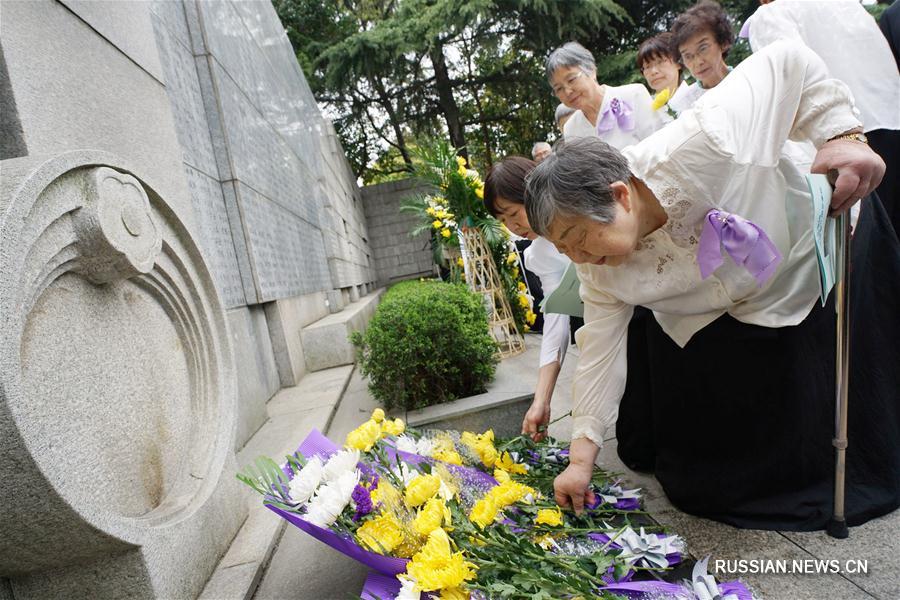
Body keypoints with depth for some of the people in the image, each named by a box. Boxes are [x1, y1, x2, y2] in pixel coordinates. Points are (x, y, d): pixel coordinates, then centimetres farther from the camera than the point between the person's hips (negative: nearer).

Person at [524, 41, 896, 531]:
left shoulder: (699, 147, -41)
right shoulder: (598, 269, -24)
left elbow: (788, 63, -26)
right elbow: (599, 349, -17)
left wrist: (841, 136, -31)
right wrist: (581, 457, -15)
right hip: (714, 327, 3)